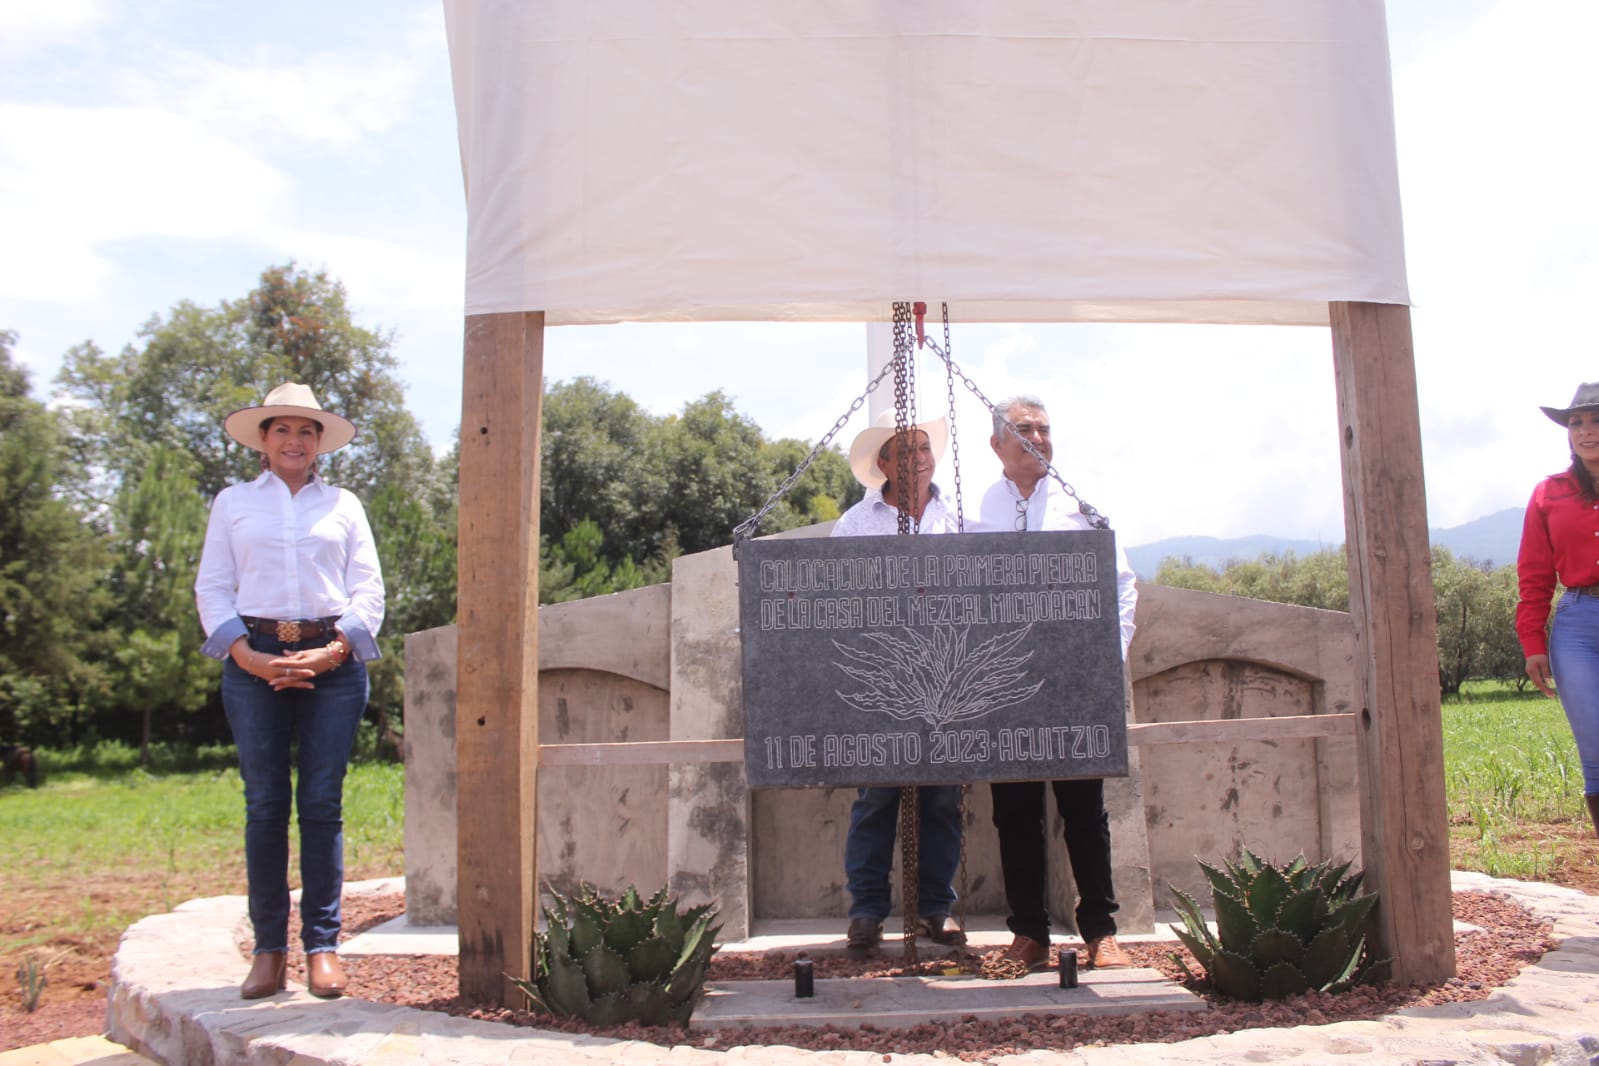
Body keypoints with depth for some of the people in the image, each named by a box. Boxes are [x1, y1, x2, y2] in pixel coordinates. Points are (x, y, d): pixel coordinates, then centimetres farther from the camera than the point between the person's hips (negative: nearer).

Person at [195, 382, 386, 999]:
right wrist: (248, 656, -7)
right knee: (264, 804, -2)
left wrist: (333, 651, -8)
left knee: (322, 804, -2)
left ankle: (322, 946, 4)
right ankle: (268, 949, 4)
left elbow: (368, 589, 8)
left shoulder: (343, 505, 16)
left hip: (333, 662, 0)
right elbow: (212, 587, 8)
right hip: (255, 660, 0)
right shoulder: (233, 503, 15)